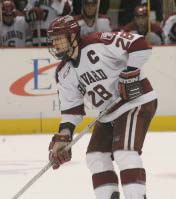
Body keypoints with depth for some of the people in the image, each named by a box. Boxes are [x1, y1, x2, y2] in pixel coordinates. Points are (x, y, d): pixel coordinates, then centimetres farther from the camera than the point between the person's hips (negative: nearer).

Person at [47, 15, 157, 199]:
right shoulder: (64, 73, 6)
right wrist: (62, 137, 0)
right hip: (108, 115, 9)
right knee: (95, 156, 7)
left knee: (124, 152, -23)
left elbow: (139, 45, -24)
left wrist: (129, 75, -26)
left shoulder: (97, 44, -19)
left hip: (137, 101, -9)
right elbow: (71, 109, 9)